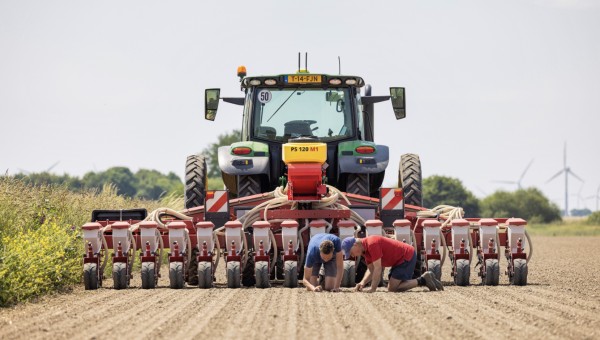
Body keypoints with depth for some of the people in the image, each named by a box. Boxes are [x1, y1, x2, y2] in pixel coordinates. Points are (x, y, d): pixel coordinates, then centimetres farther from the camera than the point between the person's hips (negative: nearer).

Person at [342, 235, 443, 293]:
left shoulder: (372, 244, -25)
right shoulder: (365, 248, 8)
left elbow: (378, 268, -25)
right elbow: (371, 269, 10)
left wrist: (373, 289, -22)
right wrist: (363, 283, -7)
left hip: (407, 256, -10)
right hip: (400, 260, 10)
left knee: (392, 288, -12)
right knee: (392, 287, 11)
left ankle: (423, 280, -7)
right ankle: (424, 279, 11)